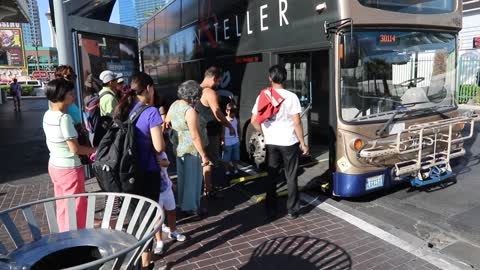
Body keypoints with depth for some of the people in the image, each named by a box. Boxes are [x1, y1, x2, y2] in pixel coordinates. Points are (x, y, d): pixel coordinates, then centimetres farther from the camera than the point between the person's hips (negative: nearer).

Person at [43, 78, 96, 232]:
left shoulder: (48, 115, 3)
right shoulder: (64, 118, -23)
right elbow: (75, 149, -21)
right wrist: (95, 149, -8)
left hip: (54, 165, 9)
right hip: (69, 168, -9)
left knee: (62, 206, 20)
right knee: (76, 207, 6)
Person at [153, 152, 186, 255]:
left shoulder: (161, 154, -4)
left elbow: (166, 163, -22)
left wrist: (159, 162, -40)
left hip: (167, 188, 5)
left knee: (172, 211, 20)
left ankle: (172, 232, 44)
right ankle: (159, 242, 18)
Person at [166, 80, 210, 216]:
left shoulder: (175, 104, 1)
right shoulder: (190, 111, -24)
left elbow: (167, 121, 15)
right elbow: (195, 136, -25)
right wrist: (204, 155, -19)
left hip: (178, 147, 9)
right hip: (191, 149, -9)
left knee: (182, 176, 21)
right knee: (192, 178, 6)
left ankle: (182, 203, 37)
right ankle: (191, 207, 19)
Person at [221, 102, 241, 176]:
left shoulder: (237, 120, -1)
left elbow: (238, 130, 8)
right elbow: (222, 132, -10)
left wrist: (239, 139, 8)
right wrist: (223, 142, -11)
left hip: (236, 142, 4)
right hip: (227, 143, -4)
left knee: (235, 157, 16)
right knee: (227, 158, 8)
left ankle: (234, 168, 35)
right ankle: (227, 169, 26)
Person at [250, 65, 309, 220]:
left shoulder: (262, 97, 0)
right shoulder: (291, 97, -9)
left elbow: (254, 121, 1)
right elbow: (297, 122, -11)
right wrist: (302, 143, -3)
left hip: (271, 143, 3)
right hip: (289, 143, -2)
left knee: (271, 177, 13)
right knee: (291, 178, 10)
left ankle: (271, 211, 19)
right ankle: (292, 211, 17)